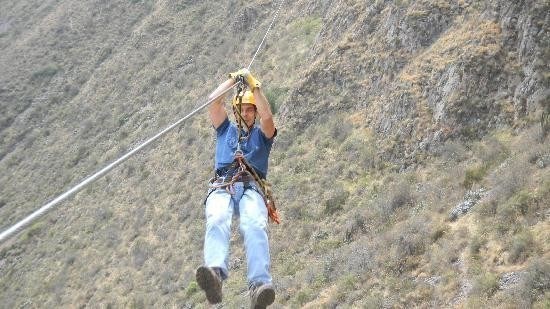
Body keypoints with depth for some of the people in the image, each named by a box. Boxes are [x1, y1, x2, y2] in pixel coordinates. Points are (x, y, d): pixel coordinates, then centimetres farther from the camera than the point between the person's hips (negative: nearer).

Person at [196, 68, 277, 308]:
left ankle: (259, 285, -56)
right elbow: (213, 102, 19)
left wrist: (254, 86, 7)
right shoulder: (226, 129, 32)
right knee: (217, 222, -35)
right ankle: (215, 274, -62)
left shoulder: (262, 134, 26)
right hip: (222, 187, 1)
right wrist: (233, 79, 22)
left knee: (255, 226, -35)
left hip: (251, 188, -1)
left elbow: (267, 116, 3)